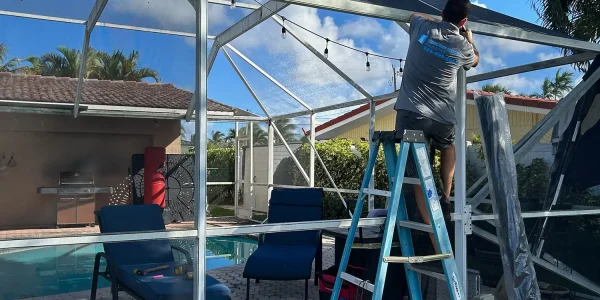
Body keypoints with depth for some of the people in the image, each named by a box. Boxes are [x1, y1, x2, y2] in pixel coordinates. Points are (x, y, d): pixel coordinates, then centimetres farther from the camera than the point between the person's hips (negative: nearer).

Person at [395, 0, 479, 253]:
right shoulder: (463, 46, 6)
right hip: (443, 117, 2)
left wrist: (440, 20, 41)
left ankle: (437, 242, -5)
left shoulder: (422, 27, 4)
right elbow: (475, 60, 31)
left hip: (411, 112, -1)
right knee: (449, 147, 36)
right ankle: (446, 200, 26)